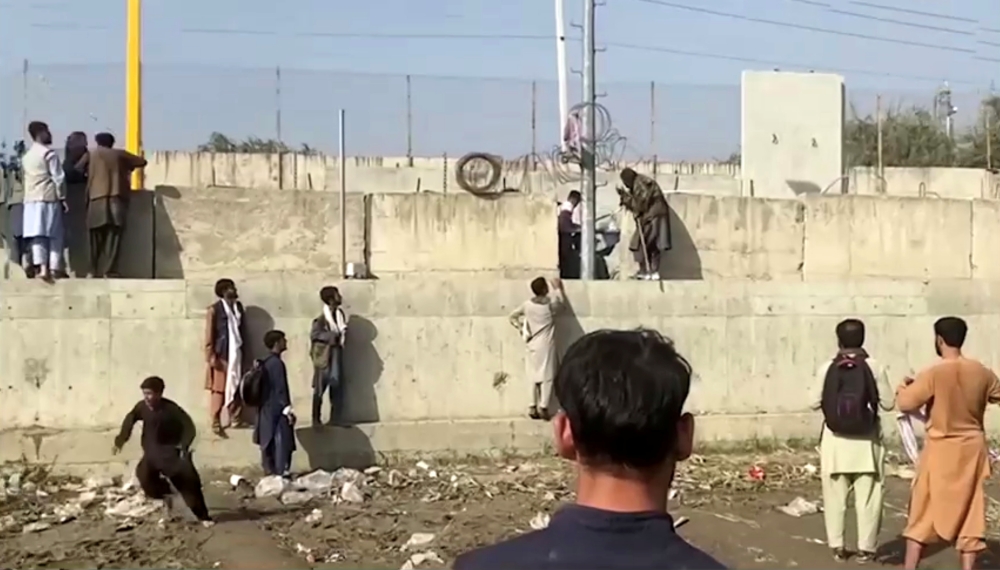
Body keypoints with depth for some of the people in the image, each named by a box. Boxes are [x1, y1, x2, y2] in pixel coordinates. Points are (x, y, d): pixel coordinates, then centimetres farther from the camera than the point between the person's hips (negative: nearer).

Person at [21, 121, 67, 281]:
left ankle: (41, 267, -14)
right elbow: (58, 178, -10)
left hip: (31, 199, 5)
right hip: (49, 198, -5)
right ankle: (54, 268, -3)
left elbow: (27, 178, 16)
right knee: (55, 235, 2)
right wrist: (62, 197, -3)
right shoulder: (49, 153, -6)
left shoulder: (27, 156, 15)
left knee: (37, 235, -2)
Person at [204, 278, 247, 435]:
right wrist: (211, 356, -13)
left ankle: (236, 418, 21)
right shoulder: (214, 309, -9)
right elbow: (209, 334, -9)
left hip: (237, 353, 6)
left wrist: (243, 349, 12)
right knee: (219, 389, -2)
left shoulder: (238, 306, 10)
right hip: (222, 354, -6)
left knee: (236, 387, 10)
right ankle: (216, 422, 4)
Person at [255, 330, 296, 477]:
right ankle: (282, 473, -4)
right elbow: (280, 390, -20)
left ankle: (270, 471, 18)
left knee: (269, 444, 13)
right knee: (282, 445, -5)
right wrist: (287, 410, -18)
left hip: (267, 410, 10)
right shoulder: (277, 363, -17)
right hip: (277, 411, -10)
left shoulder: (266, 363, 11)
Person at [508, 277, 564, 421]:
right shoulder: (550, 304, -10)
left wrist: (521, 328, 11)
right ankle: (543, 408, -5)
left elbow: (512, 317, 7)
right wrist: (558, 288, 26)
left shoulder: (527, 305, -1)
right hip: (546, 346, -4)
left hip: (533, 346, 4)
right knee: (547, 377, 0)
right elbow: (562, 301, 13)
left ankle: (533, 408, 10)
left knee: (535, 377, 11)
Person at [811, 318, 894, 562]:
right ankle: (865, 548, 12)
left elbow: (815, 403, 0)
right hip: (865, 441, -1)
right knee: (867, 496, 8)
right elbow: (888, 403, -3)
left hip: (835, 440, 1)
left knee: (835, 496, 11)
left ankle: (837, 546, 16)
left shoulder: (827, 368, -6)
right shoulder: (874, 367, -8)